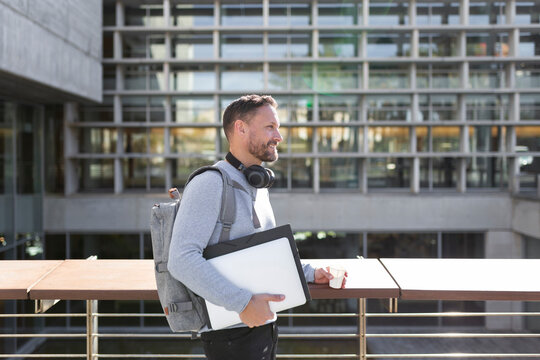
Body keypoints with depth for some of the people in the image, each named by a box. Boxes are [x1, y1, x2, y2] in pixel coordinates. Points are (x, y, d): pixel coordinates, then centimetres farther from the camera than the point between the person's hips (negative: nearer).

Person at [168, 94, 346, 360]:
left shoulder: (259, 187, 13)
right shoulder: (209, 184, -16)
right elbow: (181, 260, -26)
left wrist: (309, 273, 11)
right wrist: (243, 303, -29)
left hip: (262, 323, 9)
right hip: (230, 335, -8)